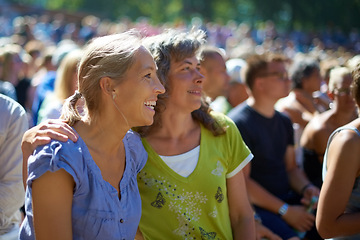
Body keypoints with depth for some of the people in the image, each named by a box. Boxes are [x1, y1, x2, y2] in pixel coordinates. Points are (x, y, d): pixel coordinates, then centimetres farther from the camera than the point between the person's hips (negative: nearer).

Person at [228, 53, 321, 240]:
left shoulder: (284, 122, 15)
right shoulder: (239, 122, -12)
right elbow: (241, 181, -15)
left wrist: (306, 188, -2)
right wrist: (285, 211, -15)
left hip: (287, 199, 7)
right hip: (255, 207, -7)